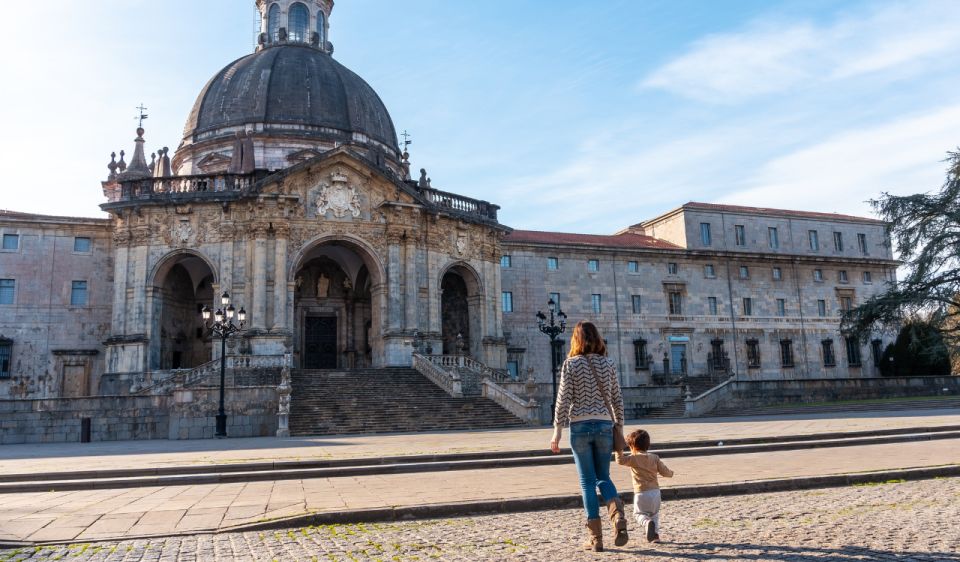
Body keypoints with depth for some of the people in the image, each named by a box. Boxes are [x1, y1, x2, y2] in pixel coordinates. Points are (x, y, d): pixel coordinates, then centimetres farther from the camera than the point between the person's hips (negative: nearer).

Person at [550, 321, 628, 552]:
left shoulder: (571, 364, -5)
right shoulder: (608, 363, 5)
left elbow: (563, 398, -9)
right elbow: (617, 398, 8)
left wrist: (557, 431, -5)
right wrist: (619, 426, 17)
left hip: (580, 426, -3)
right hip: (604, 425, 3)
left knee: (587, 481, 6)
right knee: (603, 477, 15)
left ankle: (596, 538, 7)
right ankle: (618, 516, -11)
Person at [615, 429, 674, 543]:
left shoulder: (633, 458, -7)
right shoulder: (654, 458, 7)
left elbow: (620, 461, -19)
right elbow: (664, 471, 9)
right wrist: (670, 473, 30)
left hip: (641, 492, -5)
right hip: (655, 491, 5)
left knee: (639, 514, 6)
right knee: (655, 514, 23)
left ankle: (647, 523, -25)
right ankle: (655, 533, 8)